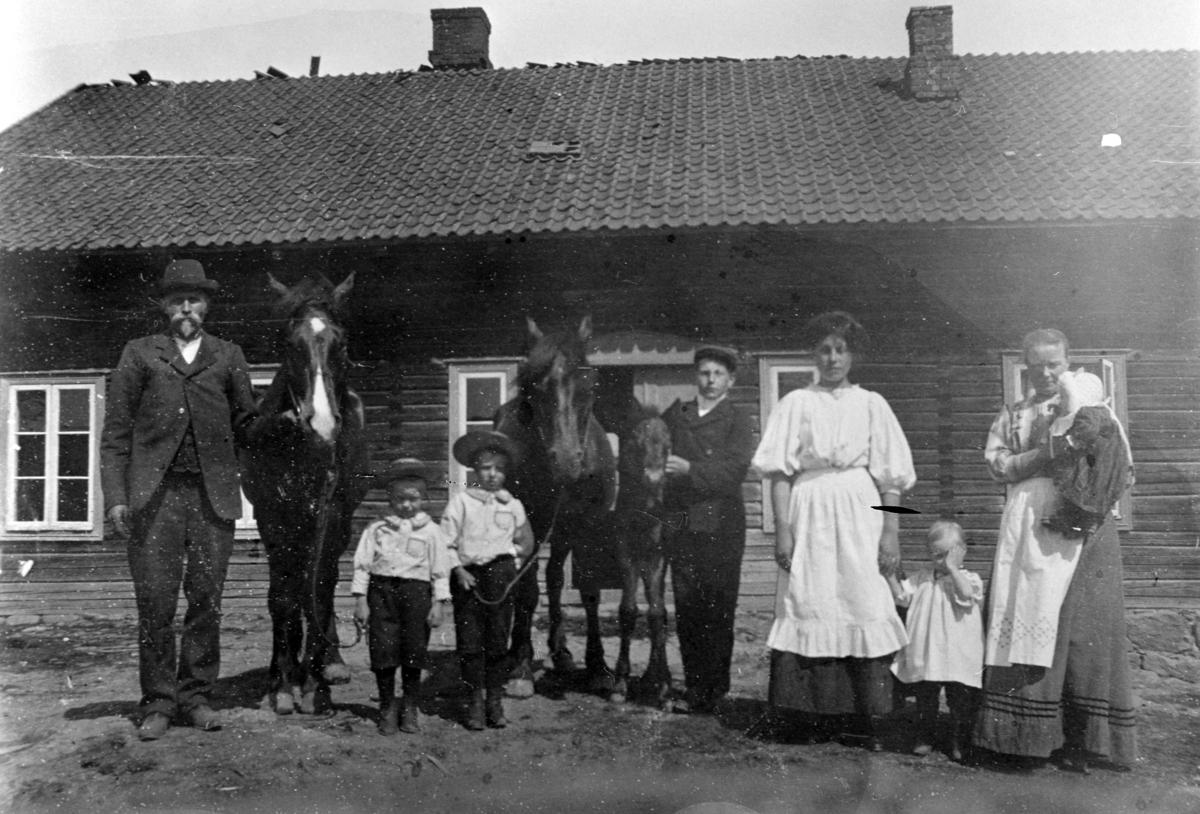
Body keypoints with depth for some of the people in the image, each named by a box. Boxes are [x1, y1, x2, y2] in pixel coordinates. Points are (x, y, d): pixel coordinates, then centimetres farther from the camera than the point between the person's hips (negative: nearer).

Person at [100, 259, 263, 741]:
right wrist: (115, 497, -1)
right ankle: (158, 703, 12)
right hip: (154, 495, -1)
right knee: (155, 603, 0)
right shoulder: (139, 355, 12)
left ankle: (196, 696, 16)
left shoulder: (228, 357, 15)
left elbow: (245, 426, 19)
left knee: (206, 600, 4)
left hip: (213, 496, 1)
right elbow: (115, 431, 6)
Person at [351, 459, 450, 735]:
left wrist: (438, 603, -1)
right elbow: (362, 564, 7)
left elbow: (440, 570, 5)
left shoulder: (431, 531, 6)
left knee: (414, 652, 4)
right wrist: (360, 600, 1)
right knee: (383, 650, 0)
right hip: (381, 590, 1)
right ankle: (387, 708, 16)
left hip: (415, 590, 0)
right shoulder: (376, 529, 7)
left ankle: (411, 709, 21)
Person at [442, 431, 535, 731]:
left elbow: (526, 543, 21)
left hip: (500, 573, 2)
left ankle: (495, 700, 12)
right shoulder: (461, 501, 1)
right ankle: (476, 700, 9)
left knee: (498, 639, 3)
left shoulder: (512, 505, 8)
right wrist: (458, 570, -10)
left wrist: (513, 565, 8)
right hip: (467, 576, -1)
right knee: (469, 640, -1)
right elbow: (447, 543, 0)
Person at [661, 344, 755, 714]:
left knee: (717, 614, 0)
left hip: (720, 528, -3)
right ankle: (694, 688, 15)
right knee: (686, 612, 6)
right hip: (681, 526, 4)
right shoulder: (674, 415, 14)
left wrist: (689, 469, -23)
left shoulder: (737, 422, 1)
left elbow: (734, 471, -12)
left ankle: (714, 691, 8)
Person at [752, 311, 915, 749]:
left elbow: (890, 476, 6)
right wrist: (783, 528, -8)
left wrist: (891, 532, -3)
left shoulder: (871, 405, 10)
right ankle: (814, 718, 4)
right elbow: (780, 470, 2)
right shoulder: (795, 403, 8)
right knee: (810, 610, -3)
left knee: (866, 611, -5)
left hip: (860, 514, 1)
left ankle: (866, 720, 2)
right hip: (810, 512, 0)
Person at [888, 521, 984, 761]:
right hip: (925, 656, 3)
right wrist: (889, 575, -3)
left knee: (960, 701, 5)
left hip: (959, 658, -3)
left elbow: (967, 595, -24)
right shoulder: (923, 580, 9)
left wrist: (952, 567, -19)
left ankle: (958, 742, 19)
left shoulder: (969, 579, -3)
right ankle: (924, 739, 25)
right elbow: (901, 595, 10)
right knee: (925, 700, 12)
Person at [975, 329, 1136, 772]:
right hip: (1029, 530, 1)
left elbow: (1121, 473, 8)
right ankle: (1026, 731, 0)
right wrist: (1043, 456, -12)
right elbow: (998, 464, 3)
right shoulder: (1013, 416, 16)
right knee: (1028, 621, -5)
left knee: (1083, 626, -5)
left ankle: (1079, 738, 0)